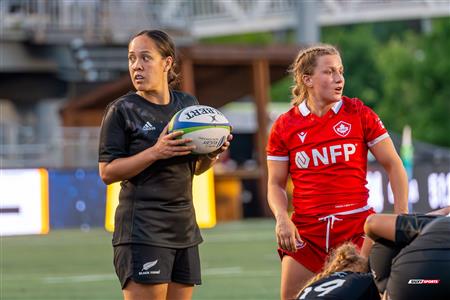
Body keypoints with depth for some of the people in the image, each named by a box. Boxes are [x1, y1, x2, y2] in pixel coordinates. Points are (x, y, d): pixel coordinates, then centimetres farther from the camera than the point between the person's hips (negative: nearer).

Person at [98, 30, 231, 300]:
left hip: (184, 225, 6)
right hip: (142, 228, -6)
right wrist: (155, 152, -20)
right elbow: (107, 172, -9)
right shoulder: (122, 111, -4)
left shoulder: (188, 104, 12)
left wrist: (212, 156, -2)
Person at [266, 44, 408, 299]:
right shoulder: (284, 126, 3)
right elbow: (276, 184, 8)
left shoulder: (359, 114, 0)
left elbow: (393, 165, 3)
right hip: (305, 231, 1)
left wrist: (401, 217, -5)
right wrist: (282, 218, -11)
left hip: (357, 227, -1)